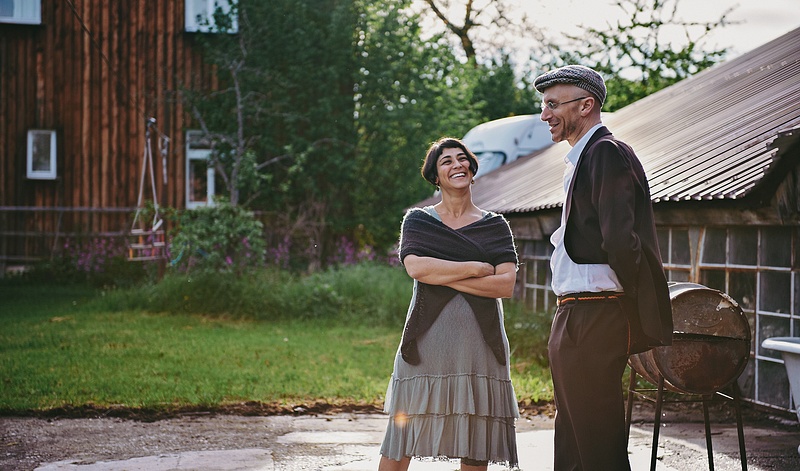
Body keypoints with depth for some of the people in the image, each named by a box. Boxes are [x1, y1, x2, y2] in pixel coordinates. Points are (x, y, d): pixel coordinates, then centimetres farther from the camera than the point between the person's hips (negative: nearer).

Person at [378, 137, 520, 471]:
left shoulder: (495, 226, 12)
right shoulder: (417, 220, 10)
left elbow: (506, 284, -3)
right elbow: (416, 267, -10)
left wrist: (442, 275, -8)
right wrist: (476, 269, -7)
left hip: (480, 340, 1)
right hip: (427, 339, -1)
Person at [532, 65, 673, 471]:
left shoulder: (606, 153, -13)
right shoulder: (582, 158, 19)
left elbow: (620, 240, -21)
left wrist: (635, 312, -11)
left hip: (593, 319, -10)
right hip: (574, 317, 10)